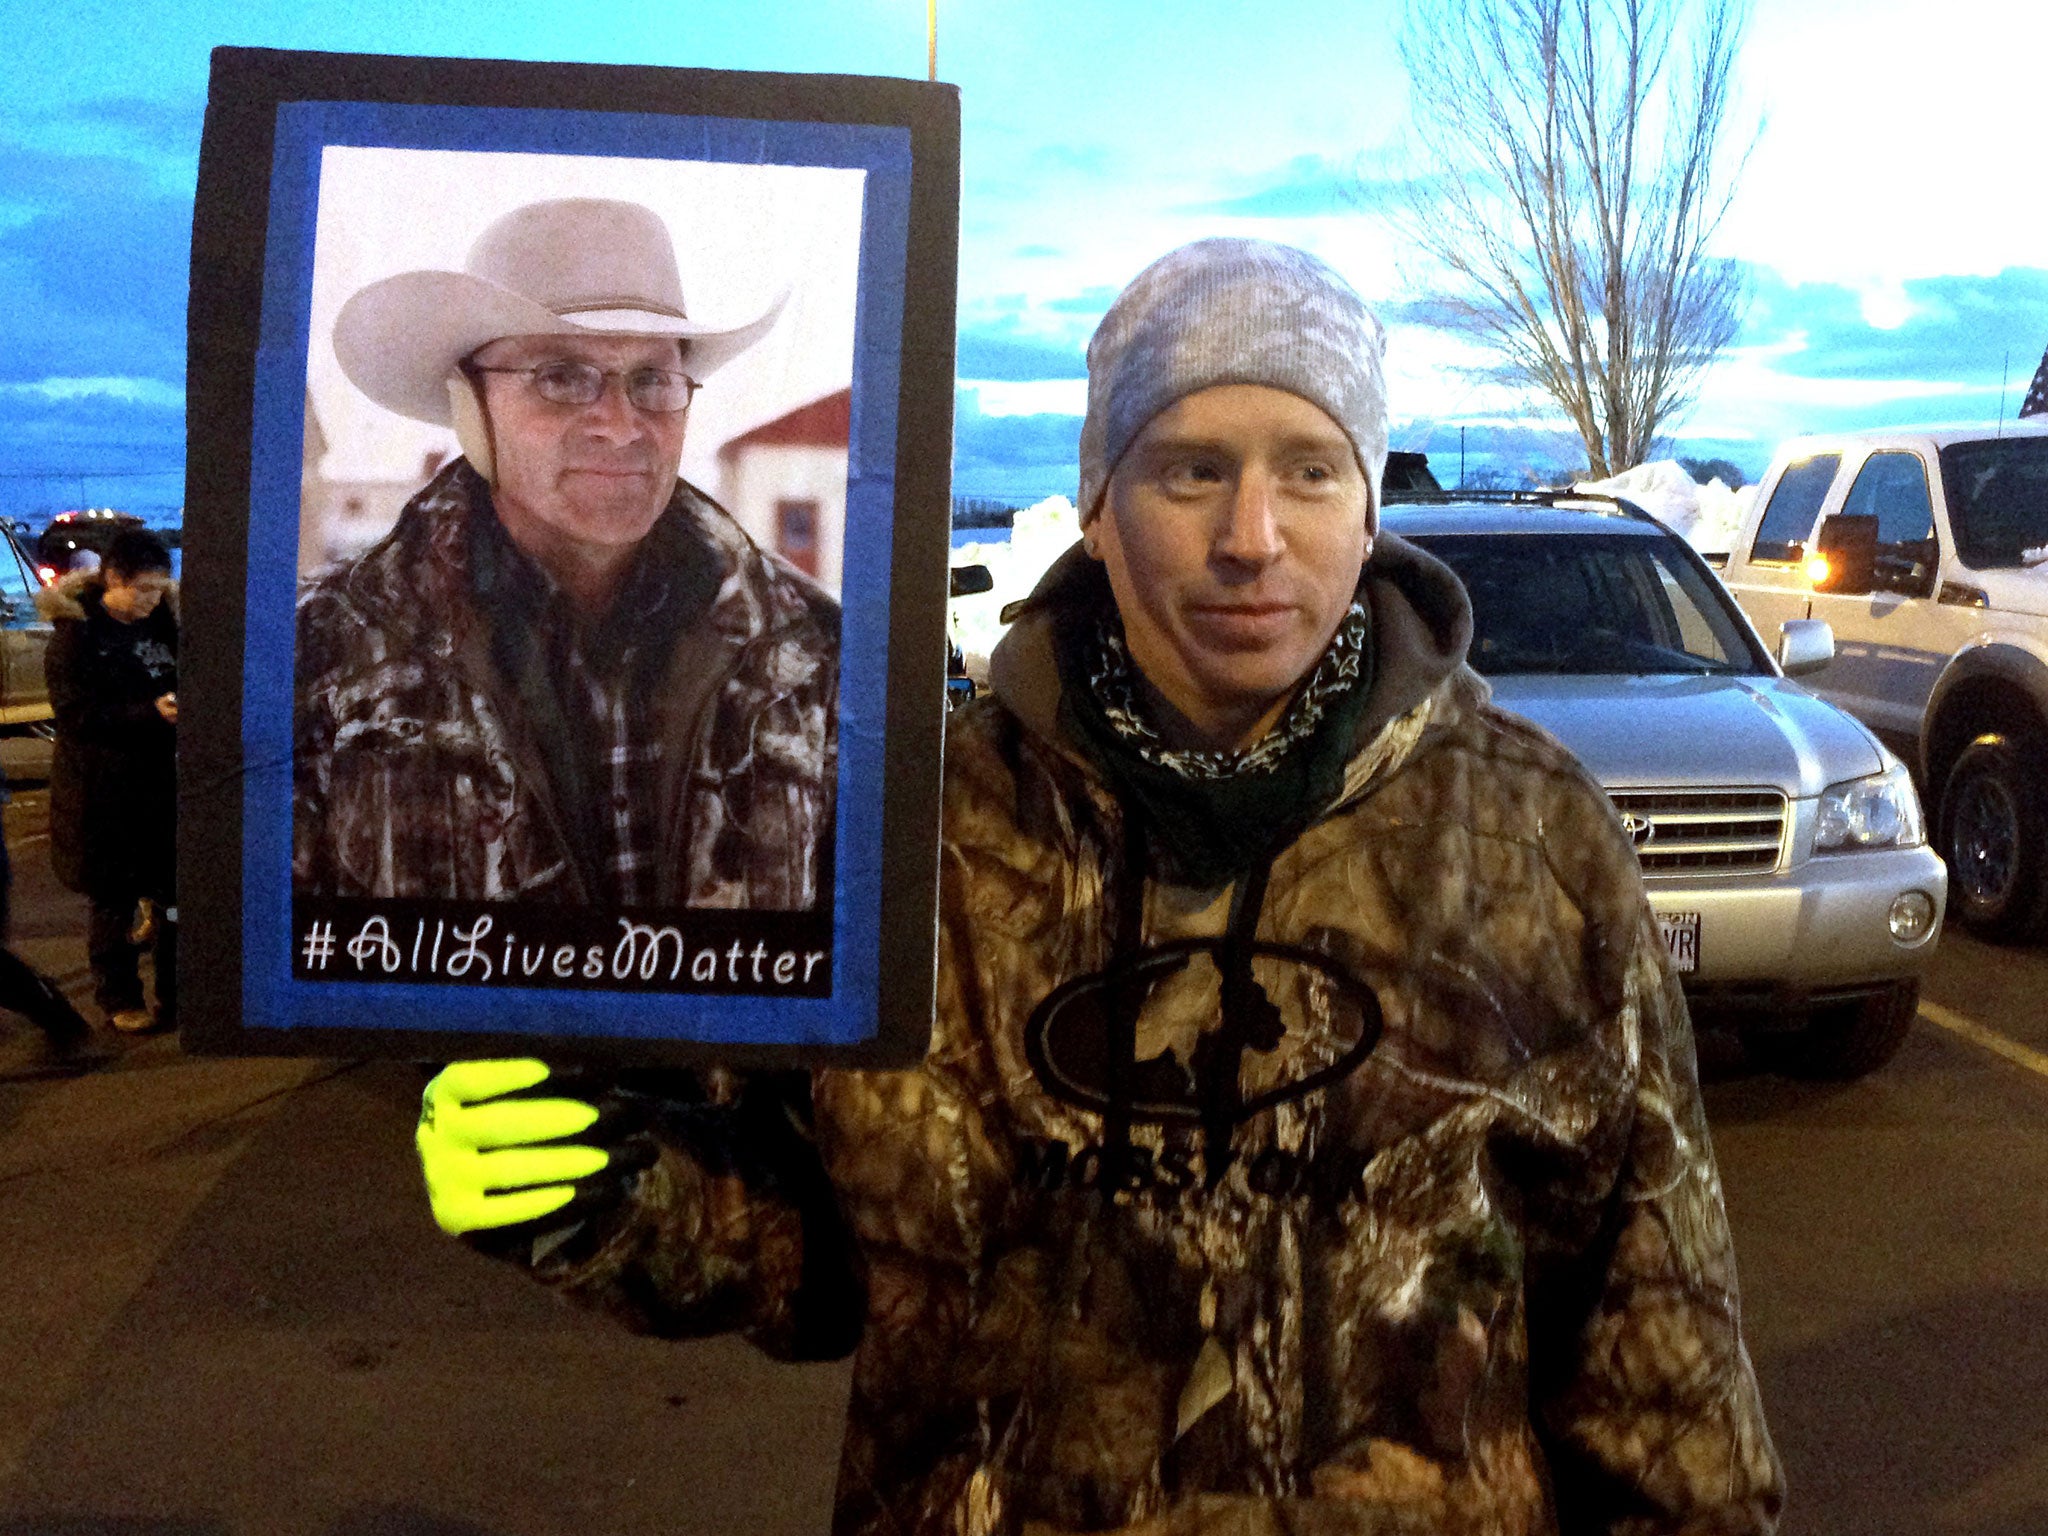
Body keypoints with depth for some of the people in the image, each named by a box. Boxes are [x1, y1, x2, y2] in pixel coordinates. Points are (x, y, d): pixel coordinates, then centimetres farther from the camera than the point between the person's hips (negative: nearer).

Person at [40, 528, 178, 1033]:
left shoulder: (163, 621, 7)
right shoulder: (76, 634, -10)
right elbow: (76, 716, -15)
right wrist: (151, 712, -25)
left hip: (164, 781, 5)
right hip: (103, 791, -5)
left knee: (178, 894, 6)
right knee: (113, 899, 6)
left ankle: (178, 993, 18)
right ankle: (119, 1000, 18)